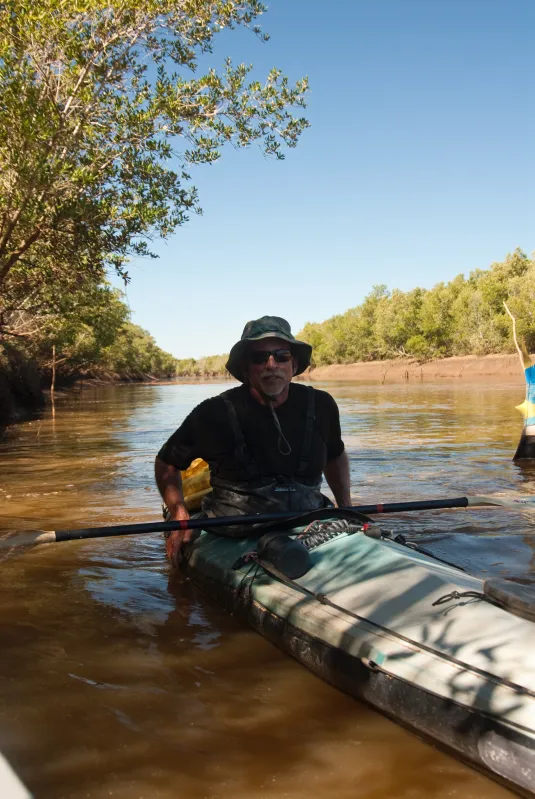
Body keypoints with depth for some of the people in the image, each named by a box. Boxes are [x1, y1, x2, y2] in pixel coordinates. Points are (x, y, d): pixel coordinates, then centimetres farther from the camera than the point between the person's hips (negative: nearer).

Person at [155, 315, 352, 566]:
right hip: (234, 540, -2)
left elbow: (335, 455, 26)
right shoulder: (215, 413, -6)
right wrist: (179, 514, -6)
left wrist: (346, 508, 15)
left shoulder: (320, 407, 5)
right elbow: (166, 462, 8)